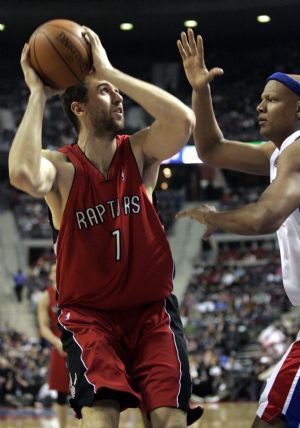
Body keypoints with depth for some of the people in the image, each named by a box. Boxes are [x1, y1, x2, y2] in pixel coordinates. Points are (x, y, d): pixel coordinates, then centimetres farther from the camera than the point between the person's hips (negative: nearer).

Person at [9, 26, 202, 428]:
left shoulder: (139, 152, -1)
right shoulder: (62, 167, -8)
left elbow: (183, 120, -22)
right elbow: (24, 176, -33)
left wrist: (111, 70, -19)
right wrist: (37, 94, -22)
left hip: (152, 310, 2)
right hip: (89, 314, -2)